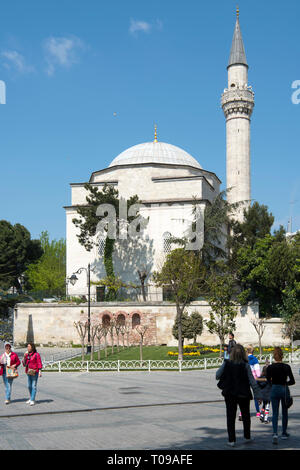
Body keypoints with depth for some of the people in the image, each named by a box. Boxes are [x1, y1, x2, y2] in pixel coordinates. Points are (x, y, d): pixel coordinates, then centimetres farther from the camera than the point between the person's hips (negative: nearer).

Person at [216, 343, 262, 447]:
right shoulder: (245, 365, -13)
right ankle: (247, 437, 29)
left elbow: (217, 376, 0)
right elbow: (252, 381, -12)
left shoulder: (226, 364, -10)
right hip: (243, 394, 0)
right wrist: (258, 395, -7)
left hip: (229, 394, 0)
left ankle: (231, 440, 5)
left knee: (230, 416, 8)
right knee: (246, 415, 20)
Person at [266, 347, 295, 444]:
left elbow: (268, 381, -2)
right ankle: (284, 433, 25)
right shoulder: (287, 367, -8)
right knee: (285, 412, 17)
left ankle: (275, 433, -13)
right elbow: (292, 381, -5)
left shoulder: (270, 368, -8)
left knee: (275, 413, 4)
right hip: (284, 390, 0)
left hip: (274, 390, 0)